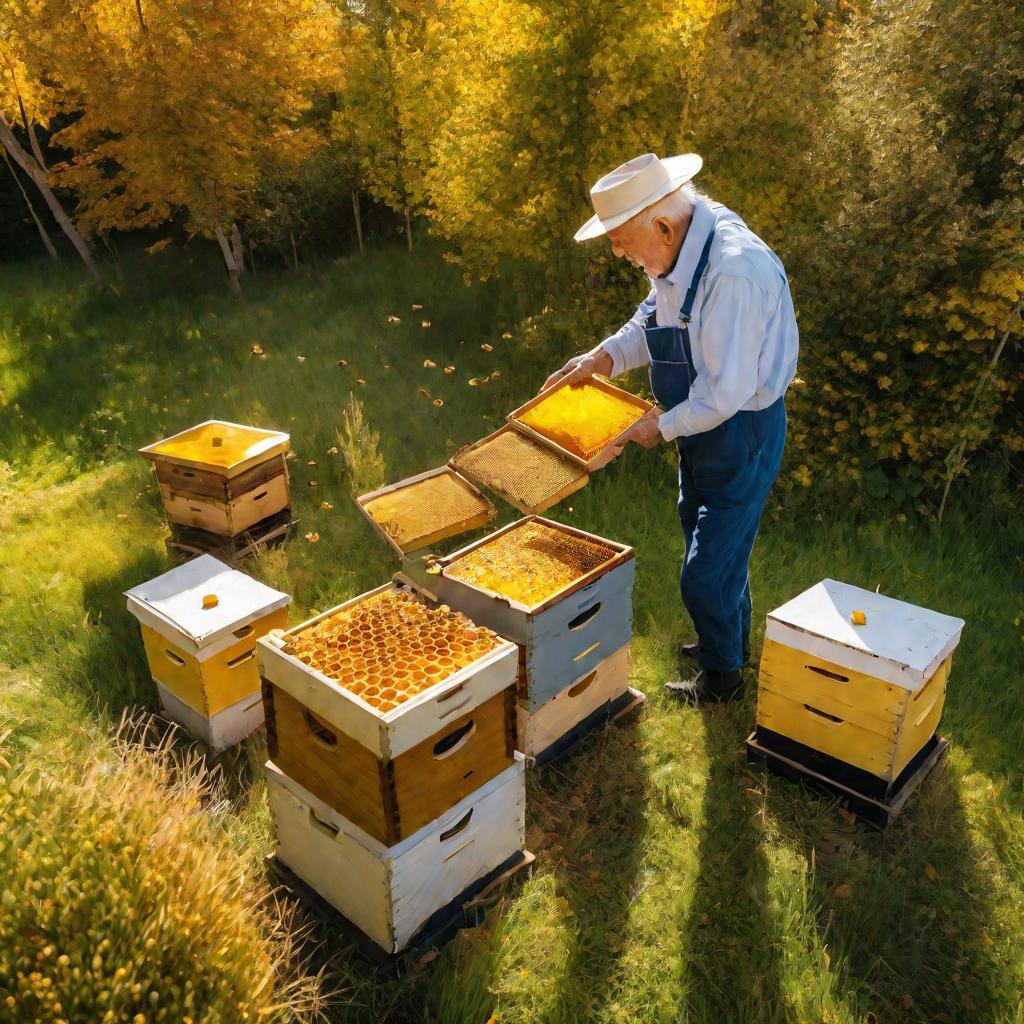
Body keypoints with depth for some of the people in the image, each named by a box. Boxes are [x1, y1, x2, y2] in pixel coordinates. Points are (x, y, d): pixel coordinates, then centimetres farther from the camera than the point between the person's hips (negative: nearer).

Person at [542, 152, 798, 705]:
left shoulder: (734, 271, -32)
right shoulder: (679, 250, -3)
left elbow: (727, 390, -30)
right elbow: (651, 319, 13)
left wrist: (663, 426, -17)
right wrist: (602, 357, -3)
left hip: (742, 432, -9)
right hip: (702, 427, 10)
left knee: (708, 570, 2)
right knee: (707, 541, 25)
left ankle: (721, 675, 26)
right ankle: (730, 638, 48)